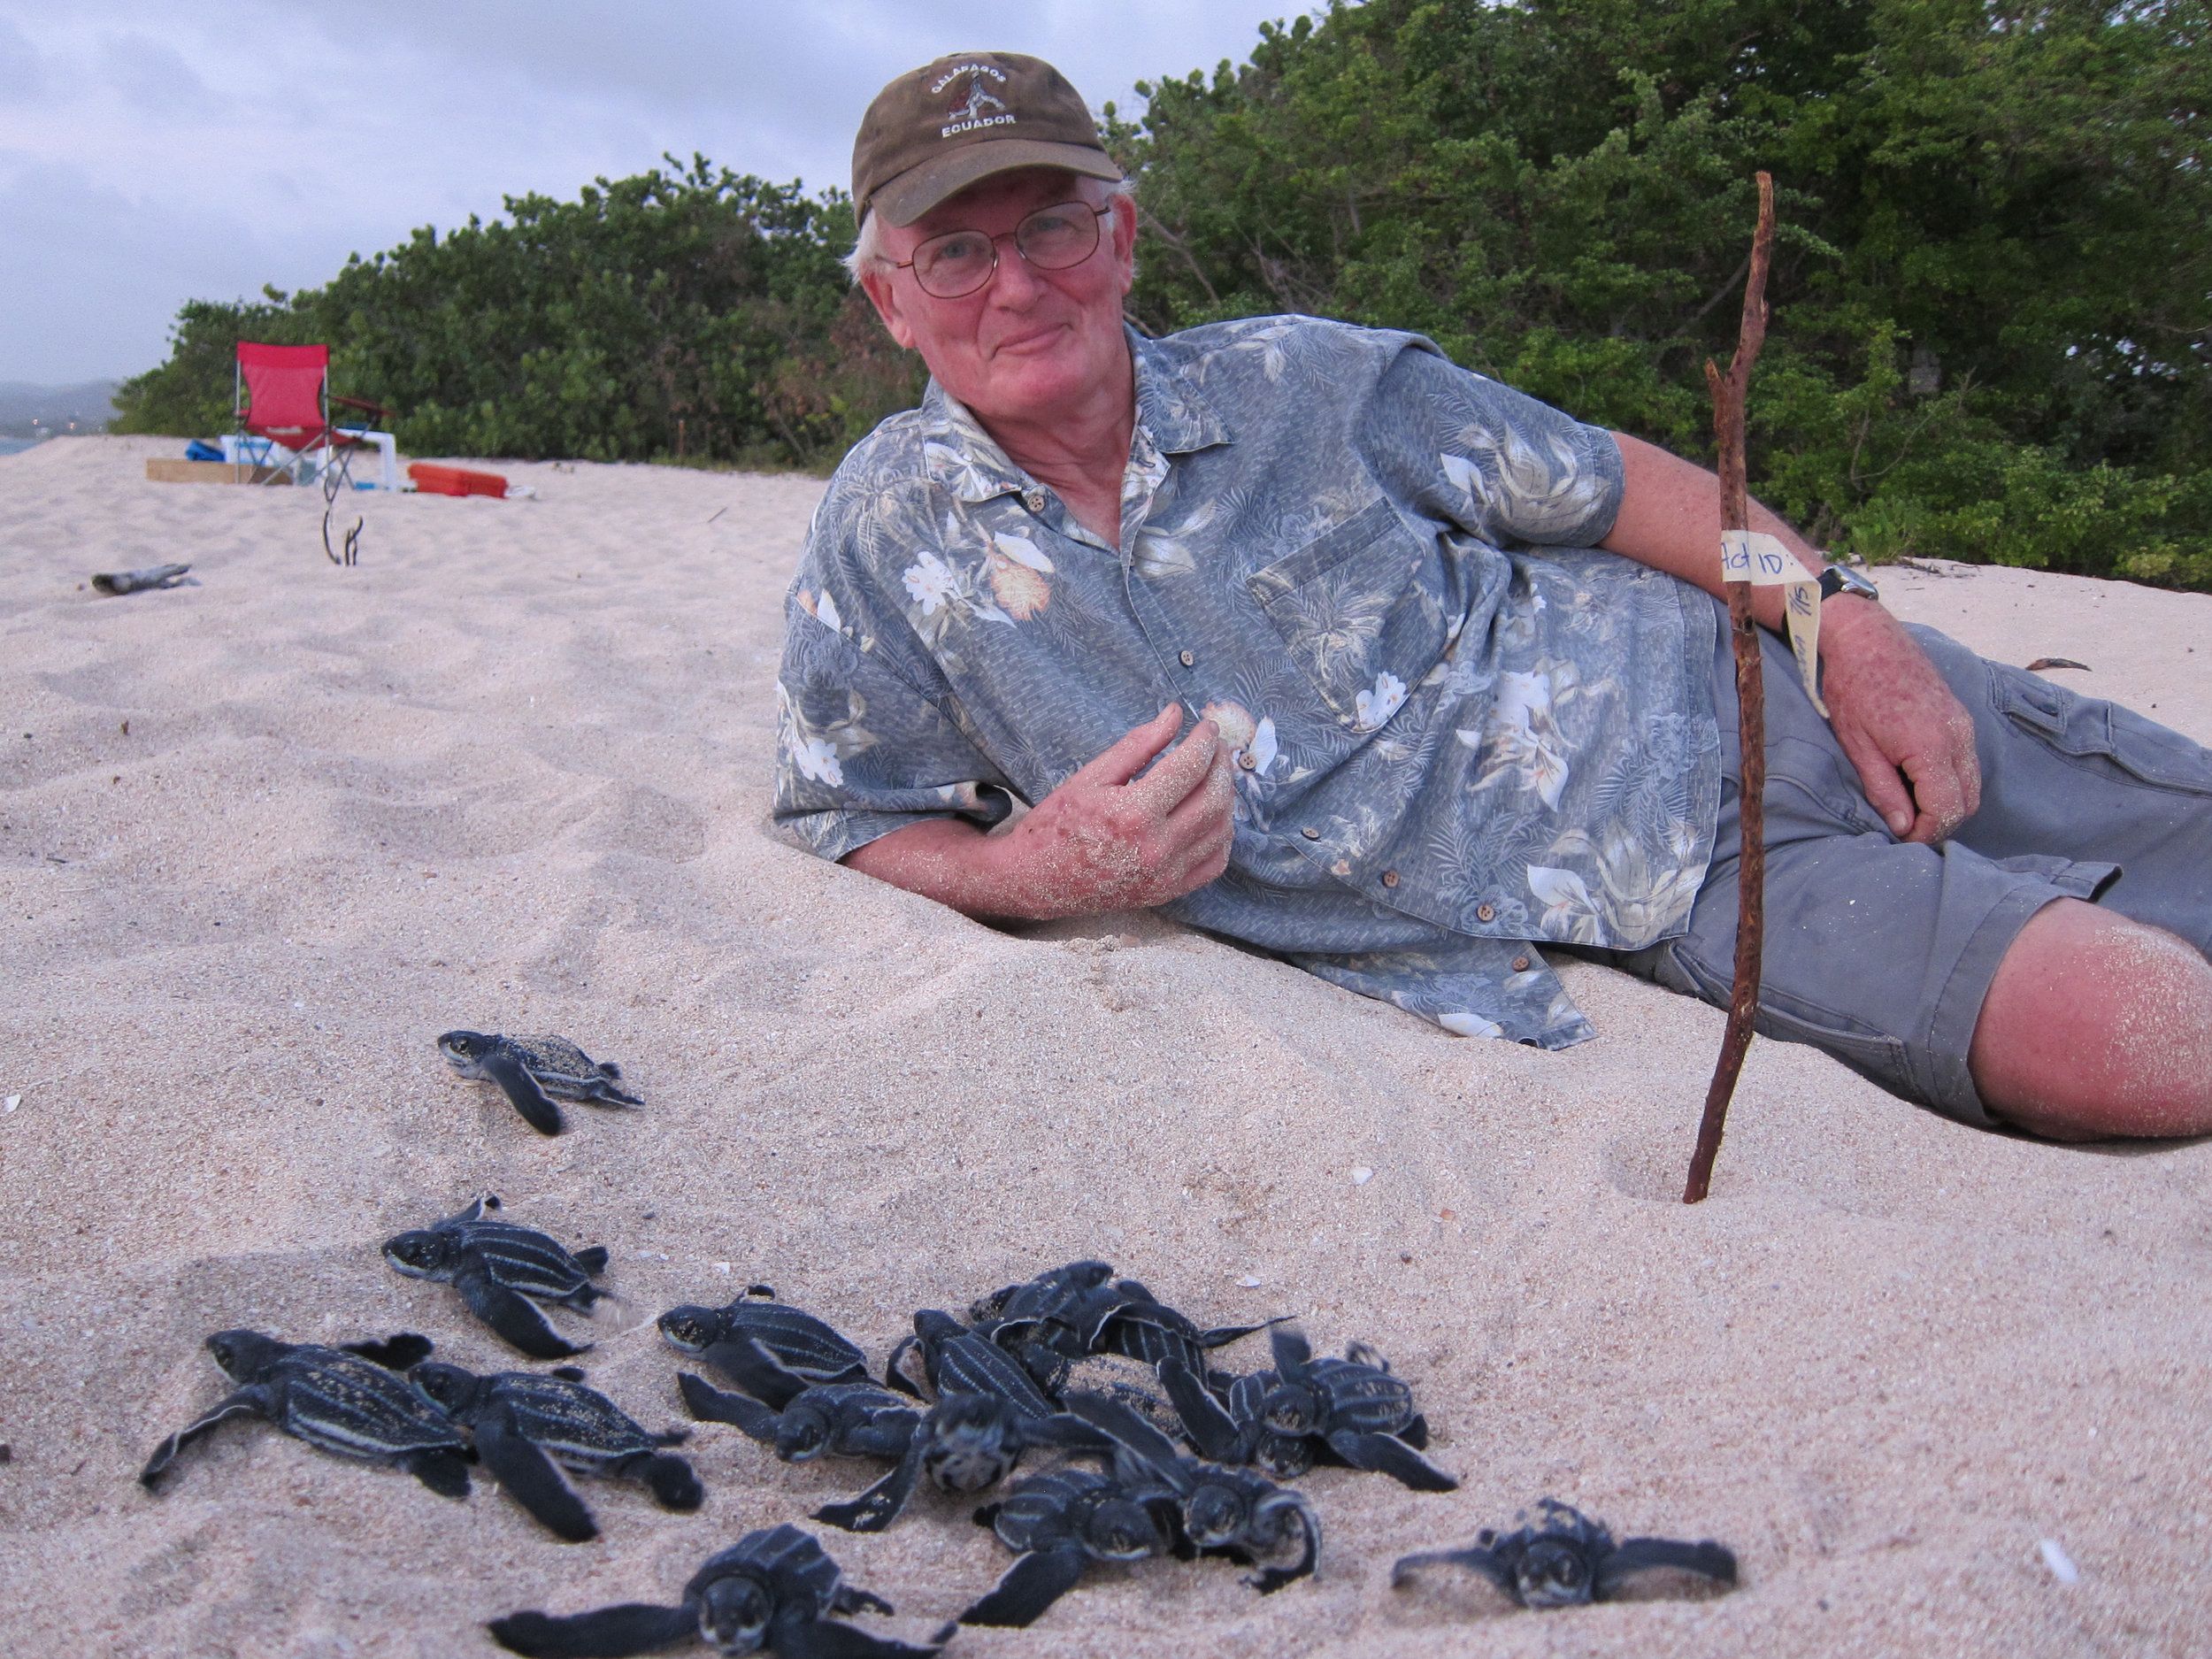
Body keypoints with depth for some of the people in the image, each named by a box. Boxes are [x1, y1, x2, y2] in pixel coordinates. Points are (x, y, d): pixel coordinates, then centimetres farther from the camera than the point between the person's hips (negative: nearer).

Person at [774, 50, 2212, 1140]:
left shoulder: (1305, 381, -5)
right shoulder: (889, 536, -5)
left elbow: (1606, 479, 3)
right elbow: (851, 817, 1)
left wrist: (1847, 619, -6)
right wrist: (1034, 873, -20)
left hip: (1736, 689, 2)